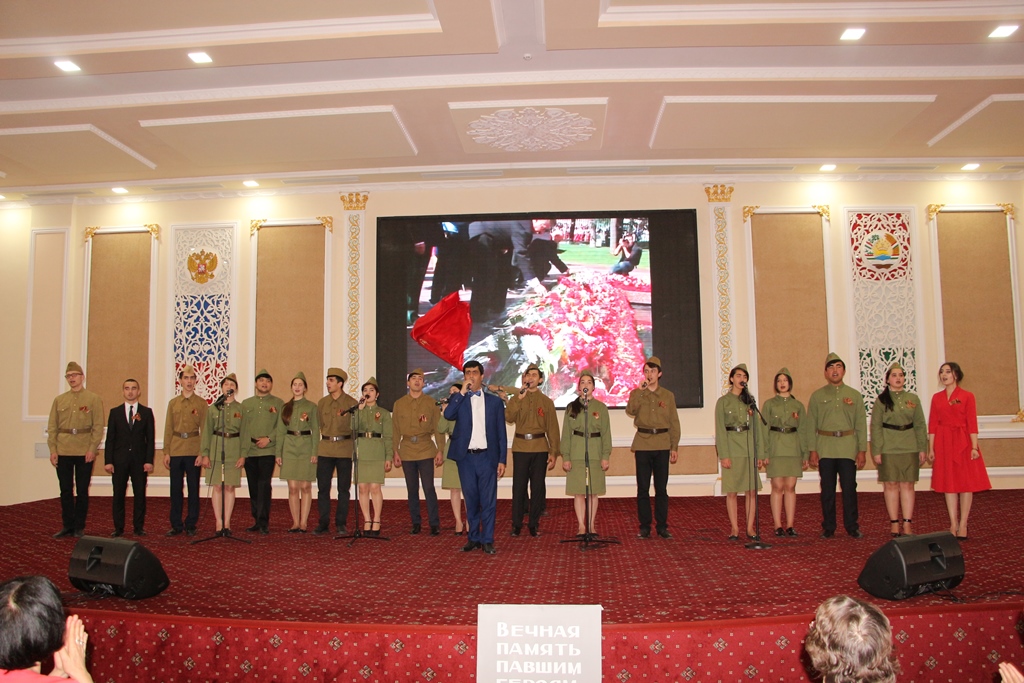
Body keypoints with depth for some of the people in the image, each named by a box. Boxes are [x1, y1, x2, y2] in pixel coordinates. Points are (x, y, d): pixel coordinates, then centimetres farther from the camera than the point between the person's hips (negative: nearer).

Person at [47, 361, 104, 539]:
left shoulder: (93, 399, 0)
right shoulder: (59, 400, 10)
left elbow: (98, 427, -4)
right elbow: (52, 427, 8)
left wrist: (92, 449, -12)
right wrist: (53, 450, -1)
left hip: (84, 453, -3)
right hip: (63, 452, 3)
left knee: (82, 491, 4)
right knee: (66, 490, 7)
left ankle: (79, 527, 12)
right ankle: (67, 526, 16)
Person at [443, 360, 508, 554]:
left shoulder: (495, 401, 8)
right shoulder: (458, 399, 8)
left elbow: (501, 433, 6)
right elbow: (448, 414, -14)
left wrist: (502, 460, 0)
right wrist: (462, 392, -13)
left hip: (487, 457, -1)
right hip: (466, 457, 1)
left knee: (488, 501, 0)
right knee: (471, 500, 9)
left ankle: (487, 540, 8)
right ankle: (473, 538, 19)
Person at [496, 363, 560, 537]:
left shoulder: (547, 401, 7)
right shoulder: (516, 399, 8)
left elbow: (553, 428, 6)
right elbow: (509, 418, -11)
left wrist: (553, 452, 0)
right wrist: (519, 398, -17)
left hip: (540, 448, 0)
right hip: (520, 447, 0)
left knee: (538, 486, 3)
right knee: (519, 486, 1)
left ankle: (534, 523, 13)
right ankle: (516, 523, 11)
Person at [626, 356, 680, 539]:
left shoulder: (668, 395, 9)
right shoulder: (637, 393, 7)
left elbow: (674, 423, 9)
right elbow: (630, 410, -14)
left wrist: (675, 447, 4)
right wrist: (641, 391, -18)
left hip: (662, 445, 0)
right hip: (642, 445, 0)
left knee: (661, 488, 3)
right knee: (643, 488, 1)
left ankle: (662, 526, 10)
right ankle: (644, 526, 8)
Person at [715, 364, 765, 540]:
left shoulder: (750, 401, 11)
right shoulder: (723, 402, 0)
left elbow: (757, 427, 11)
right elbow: (720, 430, -4)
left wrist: (760, 452, 4)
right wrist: (723, 455, -11)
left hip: (749, 448, 3)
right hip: (731, 448, -3)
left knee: (751, 491, 2)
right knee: (731, 491, 0)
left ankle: (750, 528, 11)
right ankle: (734, 529, 8)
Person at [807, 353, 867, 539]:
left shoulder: (855, 395, 9)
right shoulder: (817, 396, 7)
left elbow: (861, 425, 7)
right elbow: (810, 426, 5)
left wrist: (862, 450, 0)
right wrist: (812, 451, -2)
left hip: (848, 449, 0)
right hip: (825, 450, 0)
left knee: (850, 488, 0)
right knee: (827, 489, 3)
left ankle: (852, 526, 11)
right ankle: (828, 527, 11)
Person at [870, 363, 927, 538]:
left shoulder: (913, 399, 7)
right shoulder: (881, 400, 1)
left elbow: (920, 425, 8)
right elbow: (875, 426, -2)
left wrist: (923, 448, 2)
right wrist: (876, 451, -8)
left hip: (909, 448, 2)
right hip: (888, 448, -2)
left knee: (907, 485, 3)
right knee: (891, 485, 2)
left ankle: (907, 524, 8)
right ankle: (894, 524, 9)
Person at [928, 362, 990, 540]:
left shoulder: (967, 396, -1)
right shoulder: (937, 398, 7)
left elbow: (972, 423, -5)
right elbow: (932, 424, 5)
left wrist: (974, 447, -12)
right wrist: (931, 448, 1)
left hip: (963, 442, -2)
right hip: (943, 443, 3)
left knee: (966, 483, 0)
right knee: (949, 483, 5)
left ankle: (963, 525, 7)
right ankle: (953, 525, 10)